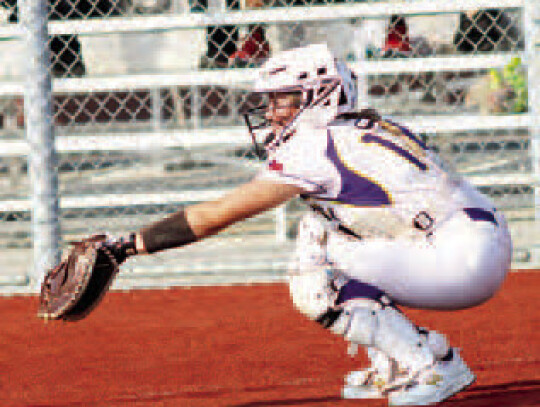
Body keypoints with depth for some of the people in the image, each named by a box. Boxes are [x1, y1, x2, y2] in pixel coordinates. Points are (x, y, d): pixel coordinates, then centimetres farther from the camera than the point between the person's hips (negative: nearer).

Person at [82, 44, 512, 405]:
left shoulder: (315, 147, -9)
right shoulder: (363, 129, 17)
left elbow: (217, 214, -8)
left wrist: (129, 244, -3)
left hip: (467, 258, -9)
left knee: (316, 286, -10)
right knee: (318, 231, 16)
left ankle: (437, 364, -8)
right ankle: (393, 370, 14)